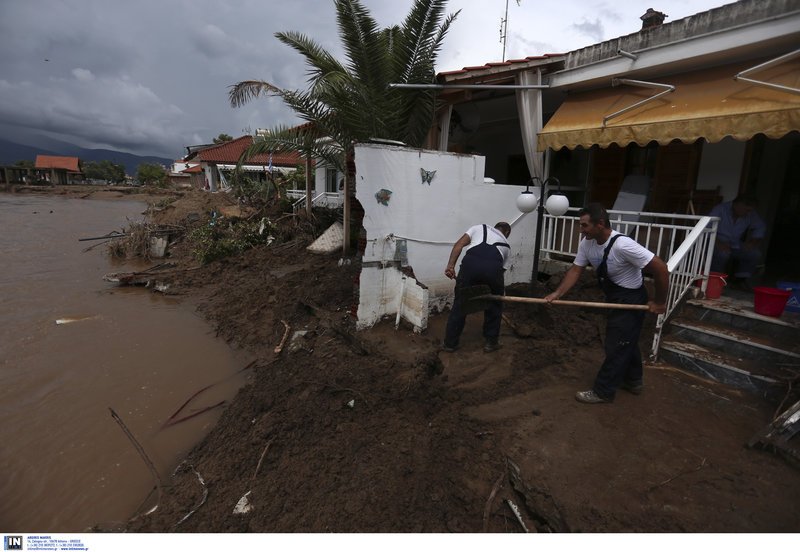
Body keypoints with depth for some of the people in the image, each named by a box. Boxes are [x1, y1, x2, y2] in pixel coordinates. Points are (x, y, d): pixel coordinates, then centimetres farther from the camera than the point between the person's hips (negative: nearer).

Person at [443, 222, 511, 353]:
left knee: (460, 304, 13)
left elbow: (459, 245, 15)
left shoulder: (479, 227, 32)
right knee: (494, 305, 24)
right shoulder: (505, 244, 34)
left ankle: (450, 343, 24)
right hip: (493, 268, 1)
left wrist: (450, 266, 7)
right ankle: (491, 342, 33)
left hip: (470, 263, 0)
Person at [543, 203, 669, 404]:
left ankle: (603, 391, 13)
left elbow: (660, 268, -28)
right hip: (615, 298, 8)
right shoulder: (586, 244, -10)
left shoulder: (622, 245, -33)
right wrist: (557, 294, -17)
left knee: (616, 345, 0)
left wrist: (659, 302, -18)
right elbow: (575, 270, -5)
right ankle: (633, 381, 42)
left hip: (631, 299, -8)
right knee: (626, 342, 23)